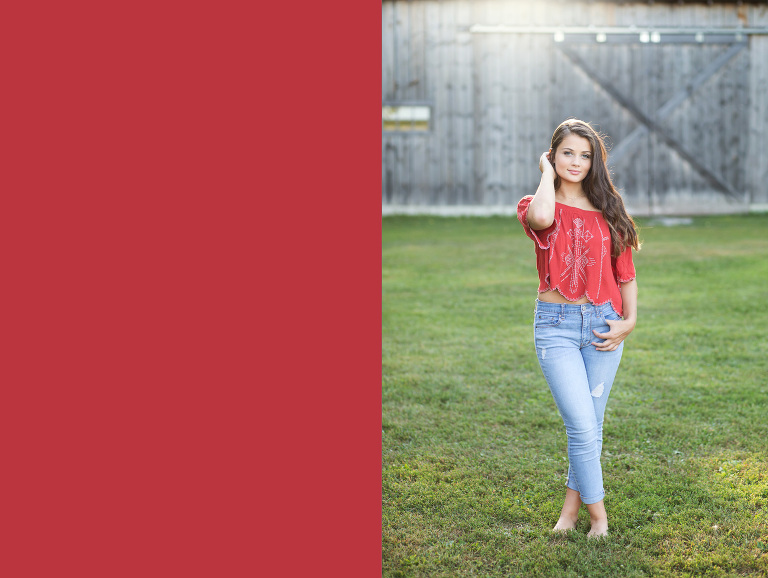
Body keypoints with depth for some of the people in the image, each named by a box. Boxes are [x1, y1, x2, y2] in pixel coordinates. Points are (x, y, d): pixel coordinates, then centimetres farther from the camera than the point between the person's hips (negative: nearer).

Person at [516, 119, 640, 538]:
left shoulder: (607, 210, 9)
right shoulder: (538, 206, 0)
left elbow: (625, 272, 13)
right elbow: (541, 218, -27)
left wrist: (630, 320, 0)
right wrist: (547, 172, -10)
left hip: (603, 324, 3)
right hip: (556, 325, -3)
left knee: (589, 424, 7)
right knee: (582, 425, -10)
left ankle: (572, 505, 24)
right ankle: (598, 513, 6)